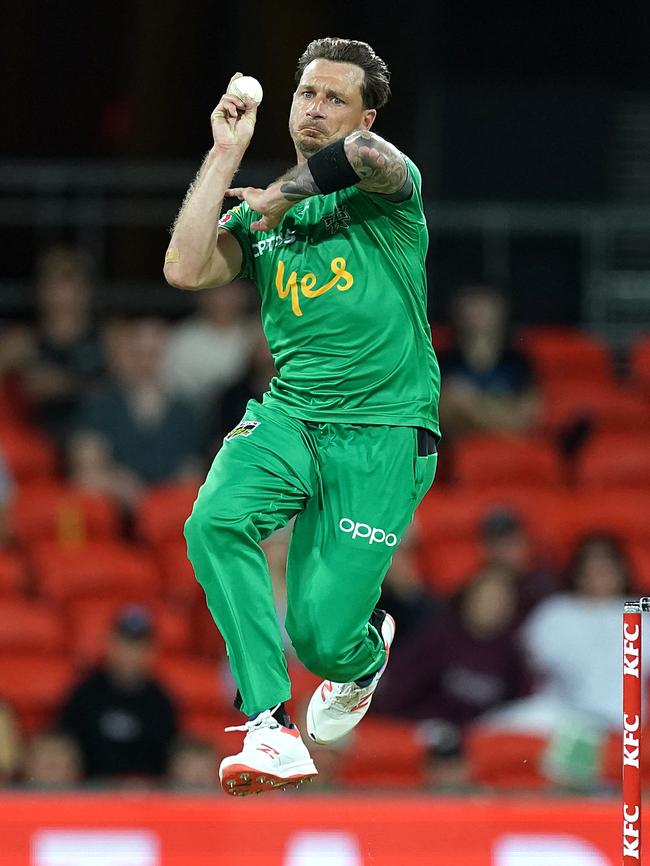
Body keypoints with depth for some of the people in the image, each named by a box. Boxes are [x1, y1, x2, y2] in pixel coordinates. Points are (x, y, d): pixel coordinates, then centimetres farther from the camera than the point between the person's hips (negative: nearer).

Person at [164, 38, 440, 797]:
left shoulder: (389, 190, 0)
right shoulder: (261, 219, 15)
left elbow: (366, 156, -26)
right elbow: (185, 270, -3)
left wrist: (278, 197, -11)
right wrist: (226, 154, 1)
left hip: (384, 432, -4)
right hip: (289, 416, 4)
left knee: (321, 636, -9)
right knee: (214, 521, -29)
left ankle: (365, 651, 32)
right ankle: (271, 729, -27)